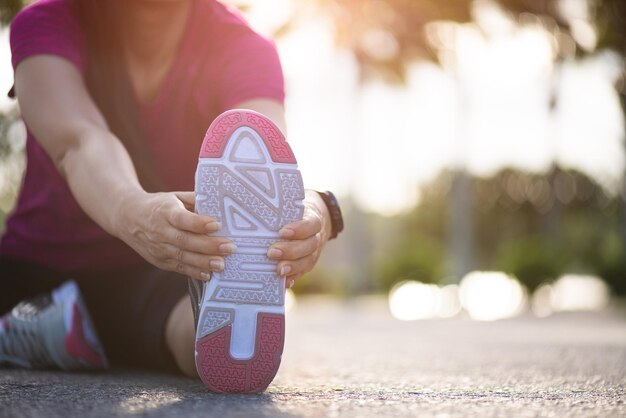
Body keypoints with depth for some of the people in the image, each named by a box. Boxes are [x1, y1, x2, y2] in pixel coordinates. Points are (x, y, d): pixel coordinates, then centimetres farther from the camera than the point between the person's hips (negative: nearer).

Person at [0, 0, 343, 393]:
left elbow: (269, 166, -31)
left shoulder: (243, 47, -11)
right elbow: (79, 143, -33)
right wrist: (131, 210, -57)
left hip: (161, 279, -2)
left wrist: (311, 210, -56)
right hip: (34, 269, 2)